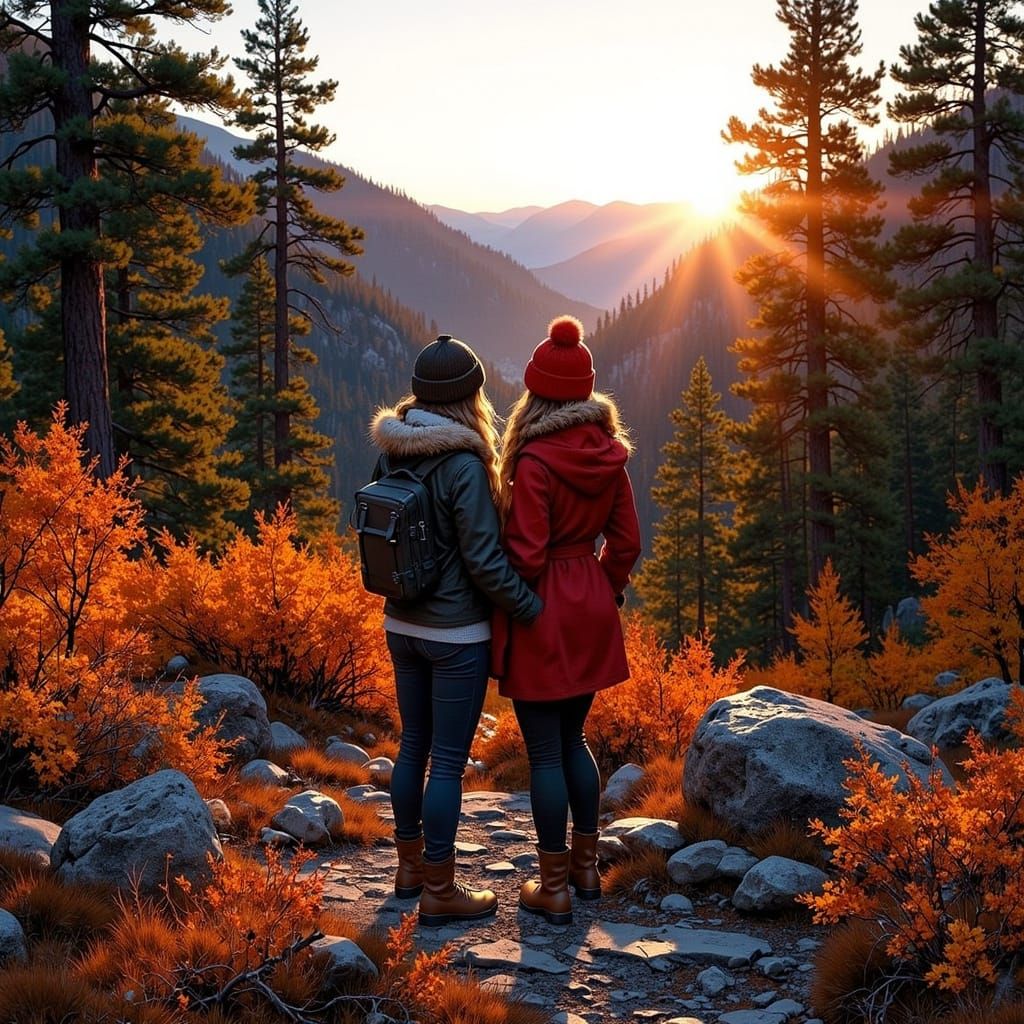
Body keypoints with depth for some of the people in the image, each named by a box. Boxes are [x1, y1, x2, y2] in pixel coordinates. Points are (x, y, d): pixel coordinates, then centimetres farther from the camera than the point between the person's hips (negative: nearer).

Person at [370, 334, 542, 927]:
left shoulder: (394, 455, 1)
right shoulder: (463, 465, -20)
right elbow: (485, 560, -19)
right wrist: (535, 611, -9)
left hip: (402, 627, 7)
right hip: (456, 636, -7)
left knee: (414, 746, 18)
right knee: (448, 761, 2)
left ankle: (411, 866, 32)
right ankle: (439, 893, 10)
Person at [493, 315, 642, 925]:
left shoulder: (534, 461, -18)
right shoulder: (609, 454, 2)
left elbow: (526, 554, -18)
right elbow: (626, 541, 7)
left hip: (542, 613, -7)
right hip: (593, 613, 7)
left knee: (546, 752, 2)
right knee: (574, 739, 21)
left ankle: (555, 890, 10)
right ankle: (587, 868, 30)